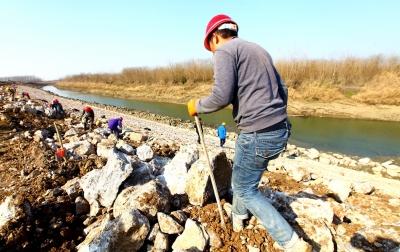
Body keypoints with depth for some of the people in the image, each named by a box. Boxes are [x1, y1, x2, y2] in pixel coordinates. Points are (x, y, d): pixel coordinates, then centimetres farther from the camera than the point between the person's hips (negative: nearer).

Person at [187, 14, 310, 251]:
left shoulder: (225, 51, -6)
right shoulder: (259, 49, 19)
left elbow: (222, 97, -18)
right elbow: (282, 89, 18)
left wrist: (197, 105, 1)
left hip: (257, 135, -9)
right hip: (280, 131, 9)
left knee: (245, 189, 11)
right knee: (242, 176, 27)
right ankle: (238, 218, 48)